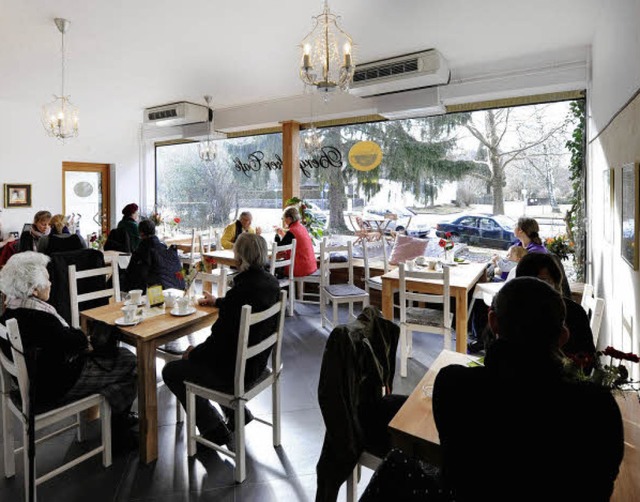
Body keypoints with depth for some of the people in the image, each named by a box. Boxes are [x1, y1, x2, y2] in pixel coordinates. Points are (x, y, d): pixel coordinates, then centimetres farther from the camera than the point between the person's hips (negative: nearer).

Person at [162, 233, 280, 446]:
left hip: (237, 371, -8)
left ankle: (215, 429, 17)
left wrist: (193, 353, -3)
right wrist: (218, 301, 30)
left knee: (171, 371, 11)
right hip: (257, 361, 9)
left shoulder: (240, 290, -30)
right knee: (196, 355, 29)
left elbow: (220, 340, -23)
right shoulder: (271, 282, -4)